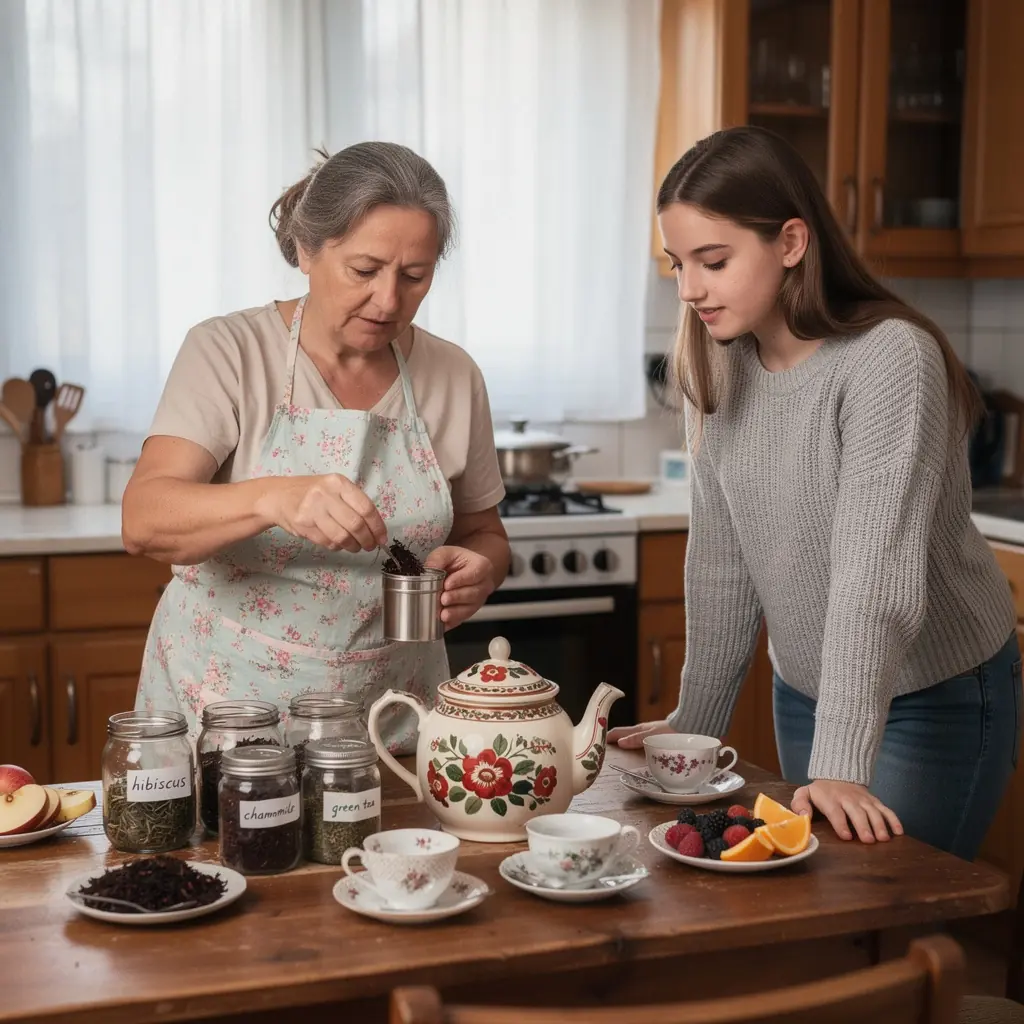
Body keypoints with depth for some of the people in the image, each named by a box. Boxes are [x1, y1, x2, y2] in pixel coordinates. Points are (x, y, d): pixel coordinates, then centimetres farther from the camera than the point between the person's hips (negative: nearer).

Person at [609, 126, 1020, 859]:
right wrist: (694, 722, 4)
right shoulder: (721, 370, -3)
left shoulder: (890, 360, -23)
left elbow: (875, 577, -30)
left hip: (939, 701, -6)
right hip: (805, 693, 6)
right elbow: (721, 562, 2)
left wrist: (840, 765, -34)